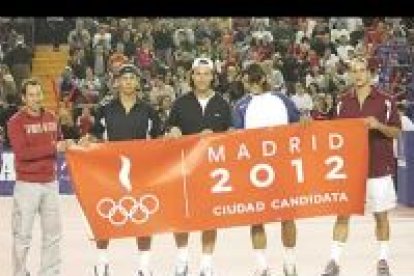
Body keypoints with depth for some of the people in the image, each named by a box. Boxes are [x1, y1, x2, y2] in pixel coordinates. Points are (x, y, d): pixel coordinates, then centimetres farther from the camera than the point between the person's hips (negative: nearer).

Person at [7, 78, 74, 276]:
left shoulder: (51, 118, 8)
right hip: (27, 184, -6)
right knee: (23, 234, -1)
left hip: (50, 183, 6)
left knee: (53, 233, 10)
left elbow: (58, 143, 20)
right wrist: (53, 148, -21)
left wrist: (67, 145, -3)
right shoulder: (16, 122, -9)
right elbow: (22, 152, -20)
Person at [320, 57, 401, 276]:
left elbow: (397, 132, 0)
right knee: (342, 214, 0)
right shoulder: (343, 102, 6)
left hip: (378, 166, -1)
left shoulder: (384, 101, -2)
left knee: (380, 215, 7)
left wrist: (379, 125, -17)